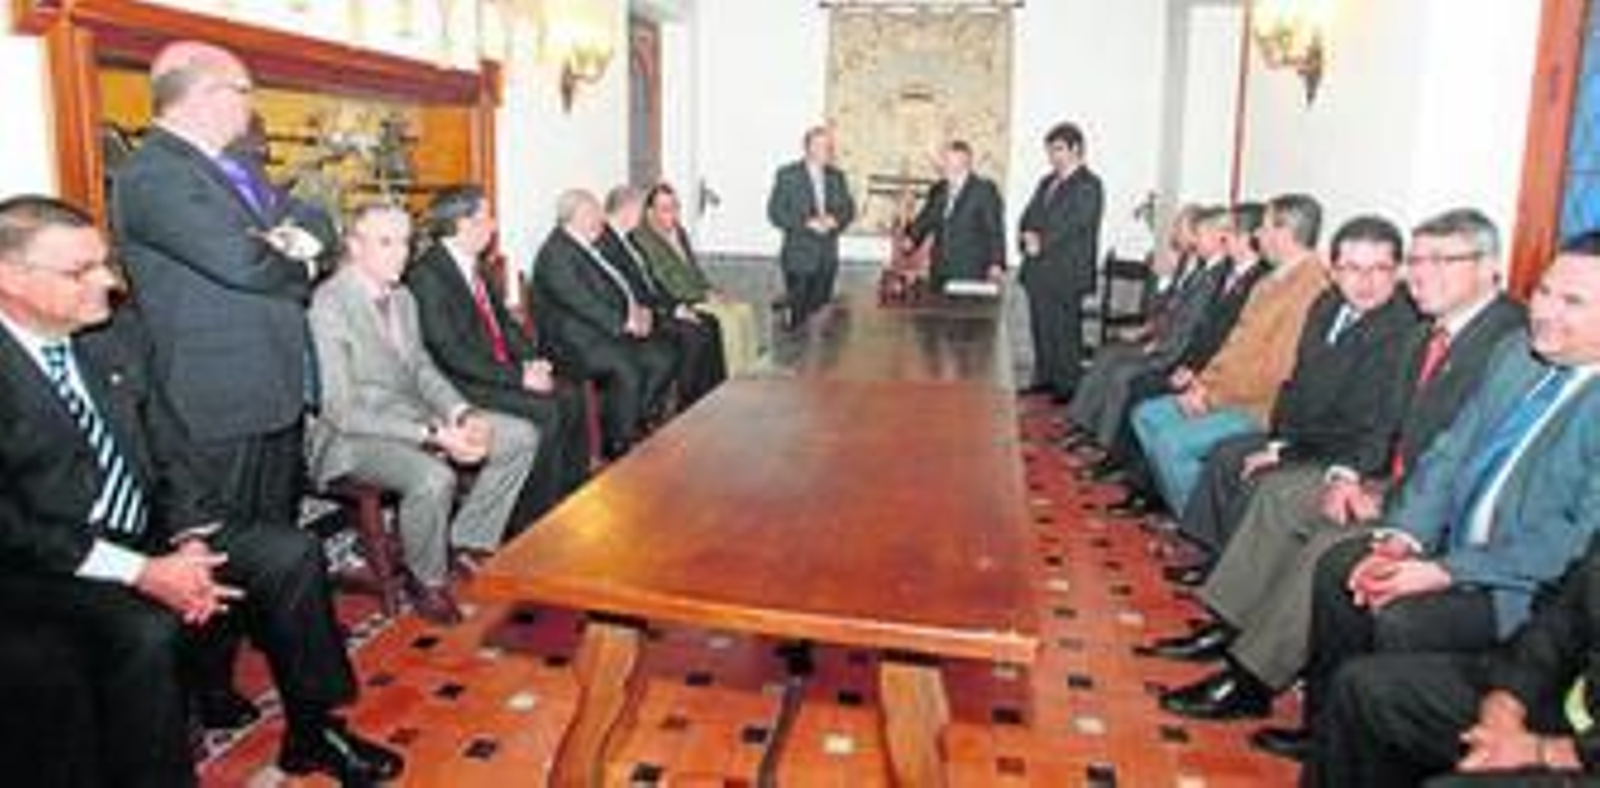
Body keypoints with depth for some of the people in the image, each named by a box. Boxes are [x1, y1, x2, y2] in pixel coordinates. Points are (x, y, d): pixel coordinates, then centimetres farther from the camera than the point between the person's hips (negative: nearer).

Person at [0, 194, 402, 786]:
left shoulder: (119, 333, 3)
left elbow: (171, 447, 6)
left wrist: (190, 540, -8)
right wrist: (140, 573, -23)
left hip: (147, 539, 6)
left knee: (292, 554, -6)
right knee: (144, 628, -33)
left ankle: (311, 731, 8)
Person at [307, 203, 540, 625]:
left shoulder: (402, 297, 8)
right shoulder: (329, 304, -18)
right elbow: (342, 411, -21)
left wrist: (463, 415, -8)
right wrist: (432, 435, -28)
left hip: (414, 414, 8)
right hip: (354, 434, -8)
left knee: (521, 437, -3)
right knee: (434, 477, -36)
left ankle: (469, 541, 8)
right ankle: (427, 580, -7)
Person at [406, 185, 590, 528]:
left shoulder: (474, 265, 12)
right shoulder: (426, 274, -17)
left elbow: (503, 319, 18)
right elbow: (451, 352, -22)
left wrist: (532, 359, 0)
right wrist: (518, 377, -22)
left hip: (500, 368, 9)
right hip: (459, 383, -9)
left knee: (571, 397, -4)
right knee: (545, 412, -22)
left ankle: (573, 498, 8)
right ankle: (533, 522, -10)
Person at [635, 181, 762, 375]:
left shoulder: (679, 231, 13)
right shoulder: (642, 238, -15)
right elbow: (665, 280, -19)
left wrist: (711, 291, 3)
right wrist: (703, 297, -18)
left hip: (699, 293, 9)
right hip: (676, 303, -9)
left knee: (744, 309, -7)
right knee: (728, 316, -23)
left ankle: (750, 371, -2)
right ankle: (736, 378, -13)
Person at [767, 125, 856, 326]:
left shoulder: (836, 176, 11)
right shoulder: (787, 175, -5)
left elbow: (849, 208, 11)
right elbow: (775, 213, -10)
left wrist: (835, 219, -12)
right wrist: (807, 222, -21)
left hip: (827, 256, 5)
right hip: (799, 257, -5)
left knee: (820, 308, 10)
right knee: (797, 314, -1)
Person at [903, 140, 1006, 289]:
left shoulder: (984, 189, -3)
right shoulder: (938, 190, 14)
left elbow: (995, 230, -7)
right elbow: (925, 220, 16)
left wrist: (996, 264, -17)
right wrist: (912, 239, -5)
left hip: (971, 274, -5)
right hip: (941, 273, 6)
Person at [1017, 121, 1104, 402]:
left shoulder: (1088, 185, -6)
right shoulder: (1047, 182, 20)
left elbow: (1073, 226, -15)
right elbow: (1029, 216, 17)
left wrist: (1041, 243, -12)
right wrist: (1027, 235, -4)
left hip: (1066, 273, -8)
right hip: (1038, 270, 8)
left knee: (1065, 331, -5)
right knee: (1040, 328, 11)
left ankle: (1067, 386, 2)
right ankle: (1044, 379, 20)